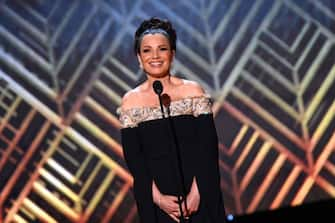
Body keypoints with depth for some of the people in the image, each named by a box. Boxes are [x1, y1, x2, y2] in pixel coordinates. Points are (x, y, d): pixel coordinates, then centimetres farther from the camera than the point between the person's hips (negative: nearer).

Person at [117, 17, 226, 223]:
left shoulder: (193, 91, 1)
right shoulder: (131, 101, 3)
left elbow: (209, 146, -3)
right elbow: (133, 157, -1)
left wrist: (196, 192, -13)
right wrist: (157, 197, -11)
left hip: (199, 195, 0)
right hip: (155, 195, 0)